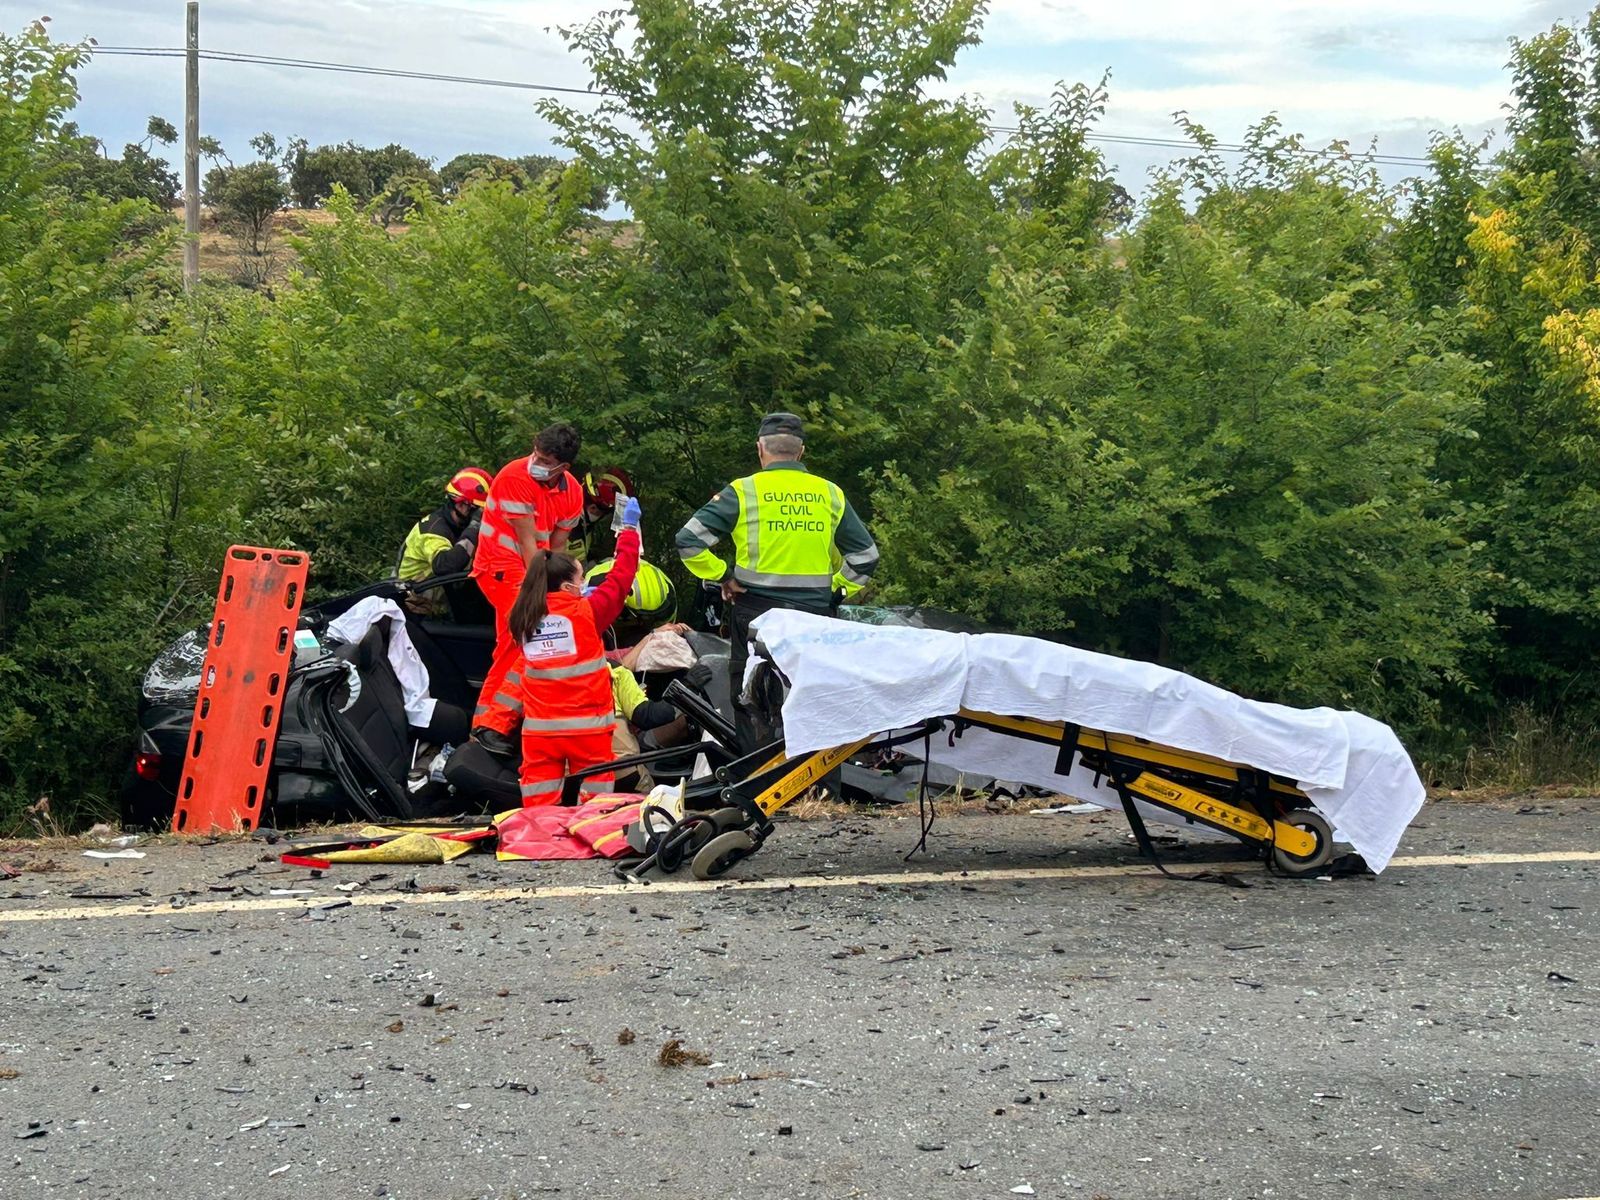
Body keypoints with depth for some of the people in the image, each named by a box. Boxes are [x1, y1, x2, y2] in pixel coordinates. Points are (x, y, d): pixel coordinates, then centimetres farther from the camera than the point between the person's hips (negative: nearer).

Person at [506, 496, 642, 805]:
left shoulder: (524, 619, 4)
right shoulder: (585, 612, -7)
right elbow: (620, 579, 2)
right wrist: (630, 528, 16)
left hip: (538, 731, 4)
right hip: (586, 729, -3)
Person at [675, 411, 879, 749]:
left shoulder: (742, 492, -4)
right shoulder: (830, 494, 7)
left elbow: (688, 541, -8)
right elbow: (865, 556, 10)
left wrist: (723, 576, 1)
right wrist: (834, 592, 13)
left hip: (756, 616, -3)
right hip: (815, 616, 3)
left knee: (751, 709, 6)